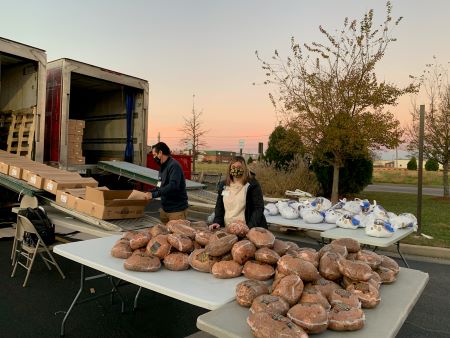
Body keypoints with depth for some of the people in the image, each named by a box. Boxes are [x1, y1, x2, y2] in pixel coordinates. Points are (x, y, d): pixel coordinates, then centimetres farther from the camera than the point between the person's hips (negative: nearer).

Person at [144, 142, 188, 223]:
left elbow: (173, 186, -28)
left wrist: (153, 194, -25)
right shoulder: (163, 167, 12)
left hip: (177, 210, -8)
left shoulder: (174, 165, -16)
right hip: (164, 208, 8)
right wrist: (149, 192, 5)